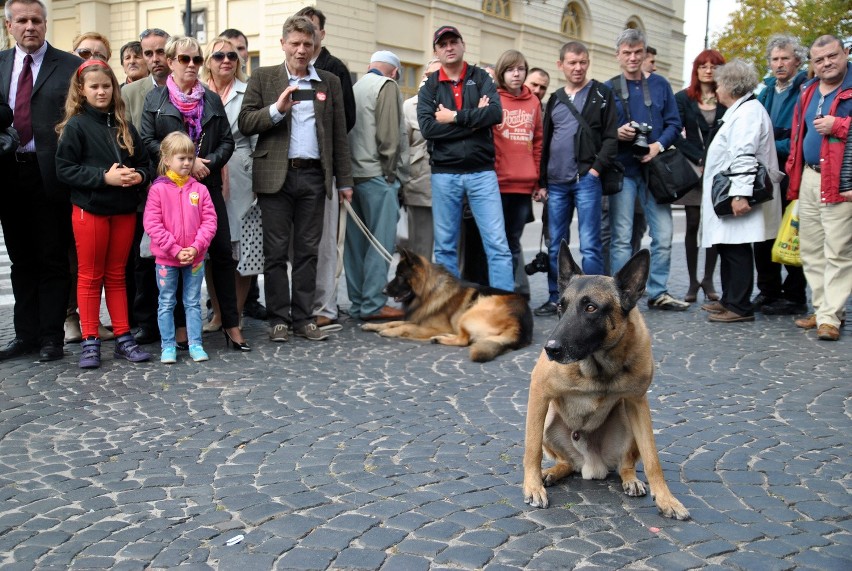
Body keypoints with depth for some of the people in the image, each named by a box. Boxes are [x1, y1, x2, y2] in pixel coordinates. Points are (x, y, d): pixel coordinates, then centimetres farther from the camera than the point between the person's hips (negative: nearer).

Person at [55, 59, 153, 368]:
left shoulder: (124, 126, 8)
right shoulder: (75, 126, -5)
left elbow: (144, 163, 12)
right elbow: (64, 169, -11)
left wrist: (139, 176, -11)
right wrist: (104, 177, -19)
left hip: (124, 211, 4)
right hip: (89, 210, -4)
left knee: (116, 276, 12)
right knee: (90, 277, 5)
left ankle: (123, 338, 18)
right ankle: (90, 342, 11)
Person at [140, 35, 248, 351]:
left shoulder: (212, 99, 14)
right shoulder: (155, 98, 6)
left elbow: (227, 141, 10)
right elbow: (148, 141, -3)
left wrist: (209, 162, -9)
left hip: (208, 183, 2)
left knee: (222, 251, -1)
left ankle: (231, 325, 4)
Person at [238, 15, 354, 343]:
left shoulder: (330, 82, 13)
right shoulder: (263, 79, 7)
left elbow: (339, 135, 12)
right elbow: (245, 124, 0)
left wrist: (344, 180, 8)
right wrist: (277, 109, -16)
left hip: (314, 176, 2)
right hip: (276, 175, -2)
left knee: (307, 251, 6)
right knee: (276, 251, 1)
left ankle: (304, 318, 12)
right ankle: (279, 319, 8)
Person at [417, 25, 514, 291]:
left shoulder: (481, 78, 8)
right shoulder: (429, 87, 8)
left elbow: (496, 113, -9)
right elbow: (427, 127, -9)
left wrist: (455, 117, -11)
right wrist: (474, 117, -10)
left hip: (482, 172, -1)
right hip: (444, 175, 1)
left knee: (497, 243, -6)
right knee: (445, 246, 7)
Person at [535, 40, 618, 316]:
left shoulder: (601, 94, 5)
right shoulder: (555, 100, 18)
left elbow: (611, 137, -2)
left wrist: (596, 169, -12)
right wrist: (542, 181, 13)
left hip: (586, 179, -5)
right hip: (556, 183, 5)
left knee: (590, 245, -6)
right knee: (555, 245, 8)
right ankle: (555, 299, 17)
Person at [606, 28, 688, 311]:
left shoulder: (659, 85, 9)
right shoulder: (608, 89, 4)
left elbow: (674, 123, 5)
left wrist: (659, 145, -12)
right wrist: (616, 133, -17)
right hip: (622, 170, -2)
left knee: (663, 235, 2)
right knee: (621, 237, 0)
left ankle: (658, 293, 14)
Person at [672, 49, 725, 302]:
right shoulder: (683, 98, 5)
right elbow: (676, 135, -1)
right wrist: (700, 159, -9)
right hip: (693, 169, -1)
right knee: (693, 224, 0)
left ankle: (708, 280, 12)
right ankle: (693, 282, 6)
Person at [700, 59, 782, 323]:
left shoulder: (747, 111, -13)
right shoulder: (740, 111, 20)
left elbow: (744, 156, -22)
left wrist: (740, 193, -28)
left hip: (738, 199, -10)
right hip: (731, 194, 10)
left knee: (736, 250, -7)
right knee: (728, 249, 14)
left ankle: (740, 307, -3)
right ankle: (729, 300, 23)